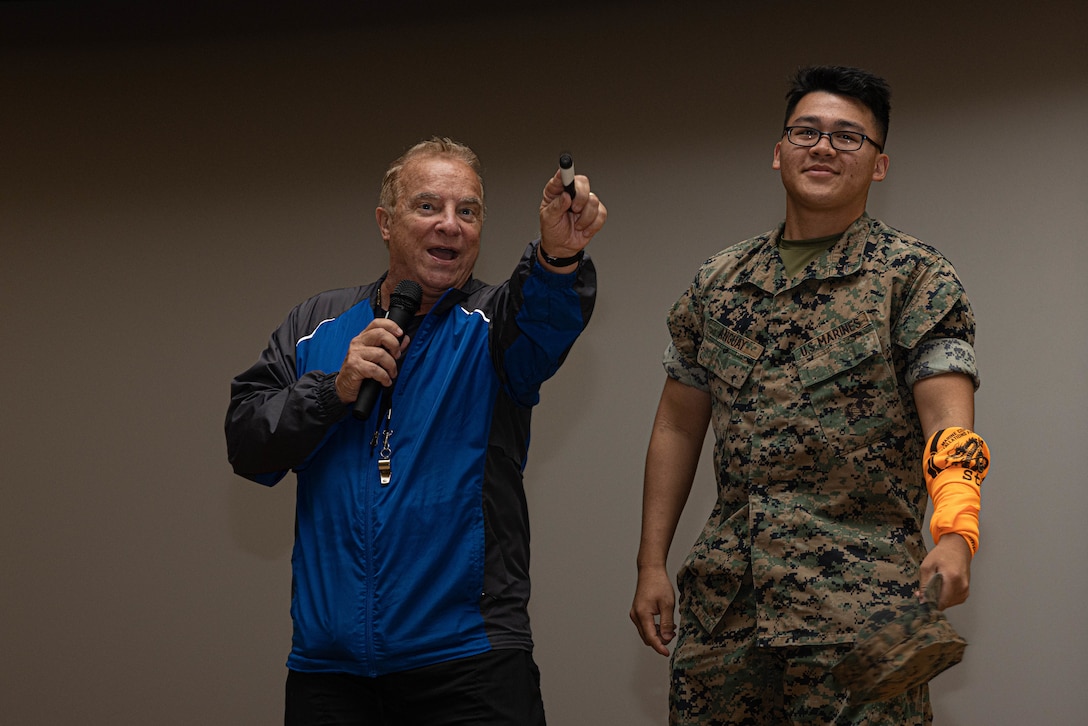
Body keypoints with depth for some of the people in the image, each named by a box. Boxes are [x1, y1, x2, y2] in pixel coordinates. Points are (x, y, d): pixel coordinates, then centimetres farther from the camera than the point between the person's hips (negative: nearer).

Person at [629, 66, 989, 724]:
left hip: (858, 596, -4)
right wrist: (652, 565, 11)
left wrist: (955, 535, -30)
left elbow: (949, 423, -12)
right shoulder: (718, 283, 14)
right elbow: (678, 427, 18)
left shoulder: (914, 276, 0)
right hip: (723, 596, 4)